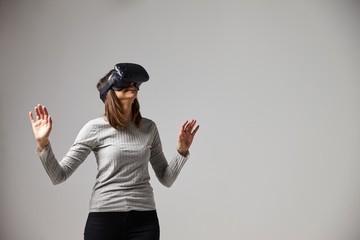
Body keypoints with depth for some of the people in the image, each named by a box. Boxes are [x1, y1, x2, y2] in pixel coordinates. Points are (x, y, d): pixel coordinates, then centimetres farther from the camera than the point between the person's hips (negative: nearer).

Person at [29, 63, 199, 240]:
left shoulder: (148, 128, 8)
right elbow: (59, 176, -5)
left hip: (144, 220, 3)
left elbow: (166, 179, 14)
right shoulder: (95, 128, -2)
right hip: (104, 218, -2)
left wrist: (182, 151, 1)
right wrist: (42, 143, -16)